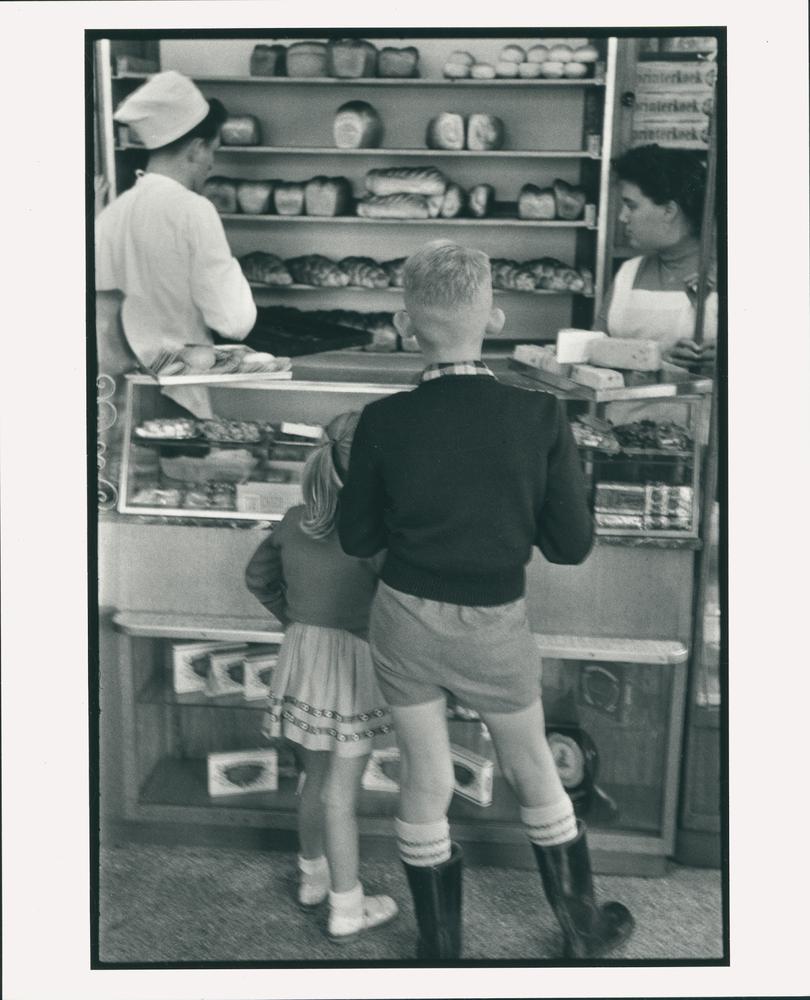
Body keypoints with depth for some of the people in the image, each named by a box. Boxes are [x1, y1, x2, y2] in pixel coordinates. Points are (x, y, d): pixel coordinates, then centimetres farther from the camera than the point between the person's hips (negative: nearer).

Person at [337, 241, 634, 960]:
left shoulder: (384, 422, -15)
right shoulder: (540, 415, -17)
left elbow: (357, 539, -3)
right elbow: (572, 545, -10)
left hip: (405, 622, 1)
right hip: (494, 629, 0)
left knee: (425, 781, 16)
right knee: (533, 770, 21)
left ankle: (441, 947, 34)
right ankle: (584, 929, 40)